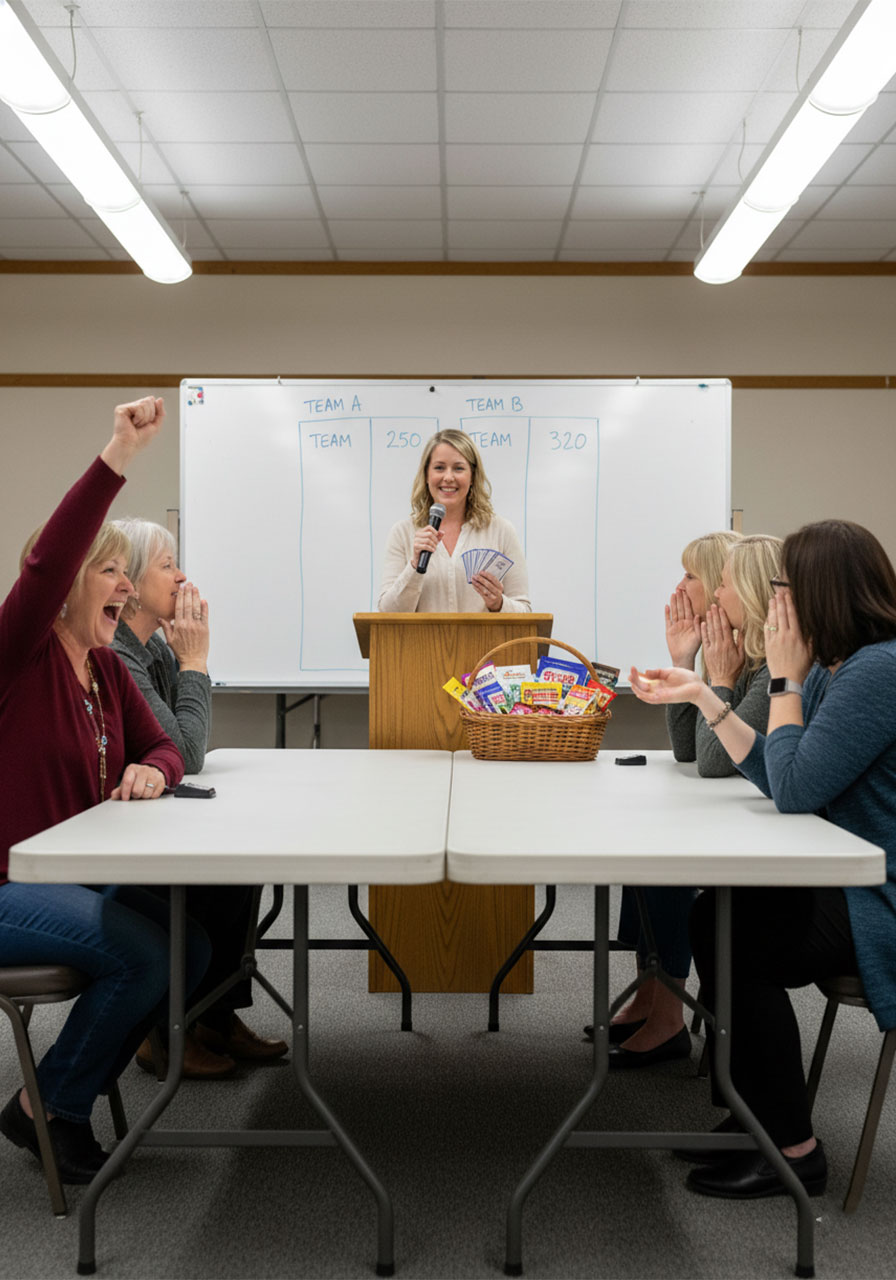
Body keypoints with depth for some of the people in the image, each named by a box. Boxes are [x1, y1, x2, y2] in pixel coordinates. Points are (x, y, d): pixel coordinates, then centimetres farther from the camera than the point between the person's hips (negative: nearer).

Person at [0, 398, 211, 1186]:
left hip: (80, 875, 8)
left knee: (191, 948, -8)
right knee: (144, 955, -24)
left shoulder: (106, 668, 9)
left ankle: (71, 1091, 12)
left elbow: (166, 748, 11)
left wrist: (150, 773, -15)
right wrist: (117, 458, -39)